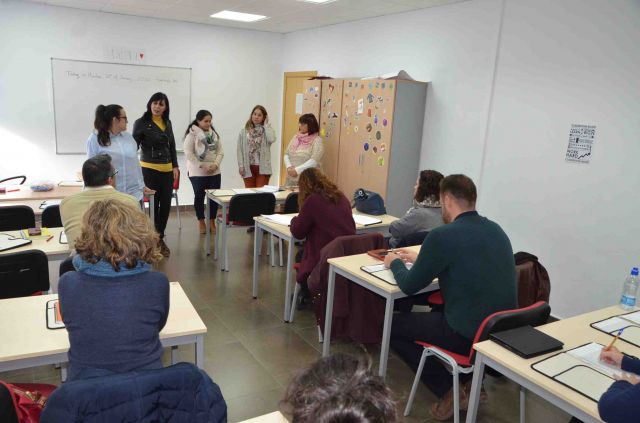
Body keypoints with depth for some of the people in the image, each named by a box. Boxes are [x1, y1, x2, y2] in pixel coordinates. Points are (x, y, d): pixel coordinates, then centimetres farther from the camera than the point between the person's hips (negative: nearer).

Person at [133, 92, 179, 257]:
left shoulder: (168, 123, 11)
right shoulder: (141, 123, -5)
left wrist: (175, 166, 11)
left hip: (167, 170, 5)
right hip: (149, 169, -5)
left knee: (166, 205, 8)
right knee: (153, 205, 0)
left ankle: (160, 238, 24)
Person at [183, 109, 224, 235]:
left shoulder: (214, 133, 9)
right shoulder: (192, 133, -7)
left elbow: (220, 151, 8)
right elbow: (188, 152, -13)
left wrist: (216, 164, -9)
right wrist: (201, 166, -17)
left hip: (214, 172, 5)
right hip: (197, 172, -5)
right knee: (199, 197, 6)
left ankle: (212, 222, 18)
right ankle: (201, 222, 19)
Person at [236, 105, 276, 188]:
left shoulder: (267, 130, 3)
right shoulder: (244, 131, 5)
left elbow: (272, 139, -20)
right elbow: (239, 150, 3)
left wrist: (266, 125, -7)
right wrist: (241, 166, -5)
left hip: (263, 167, -1)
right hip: (248, 167, 1)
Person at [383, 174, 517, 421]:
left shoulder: (442, 235, -18)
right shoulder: (496, 230, 6)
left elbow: (409, 286, -7)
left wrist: (395, 263, 14)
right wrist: (420, 259, 29)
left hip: (468, 334, -8)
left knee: (394, 326, 12)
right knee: (434, 310, 32)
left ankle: (450, 391, 7)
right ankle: (468, 380, 22)